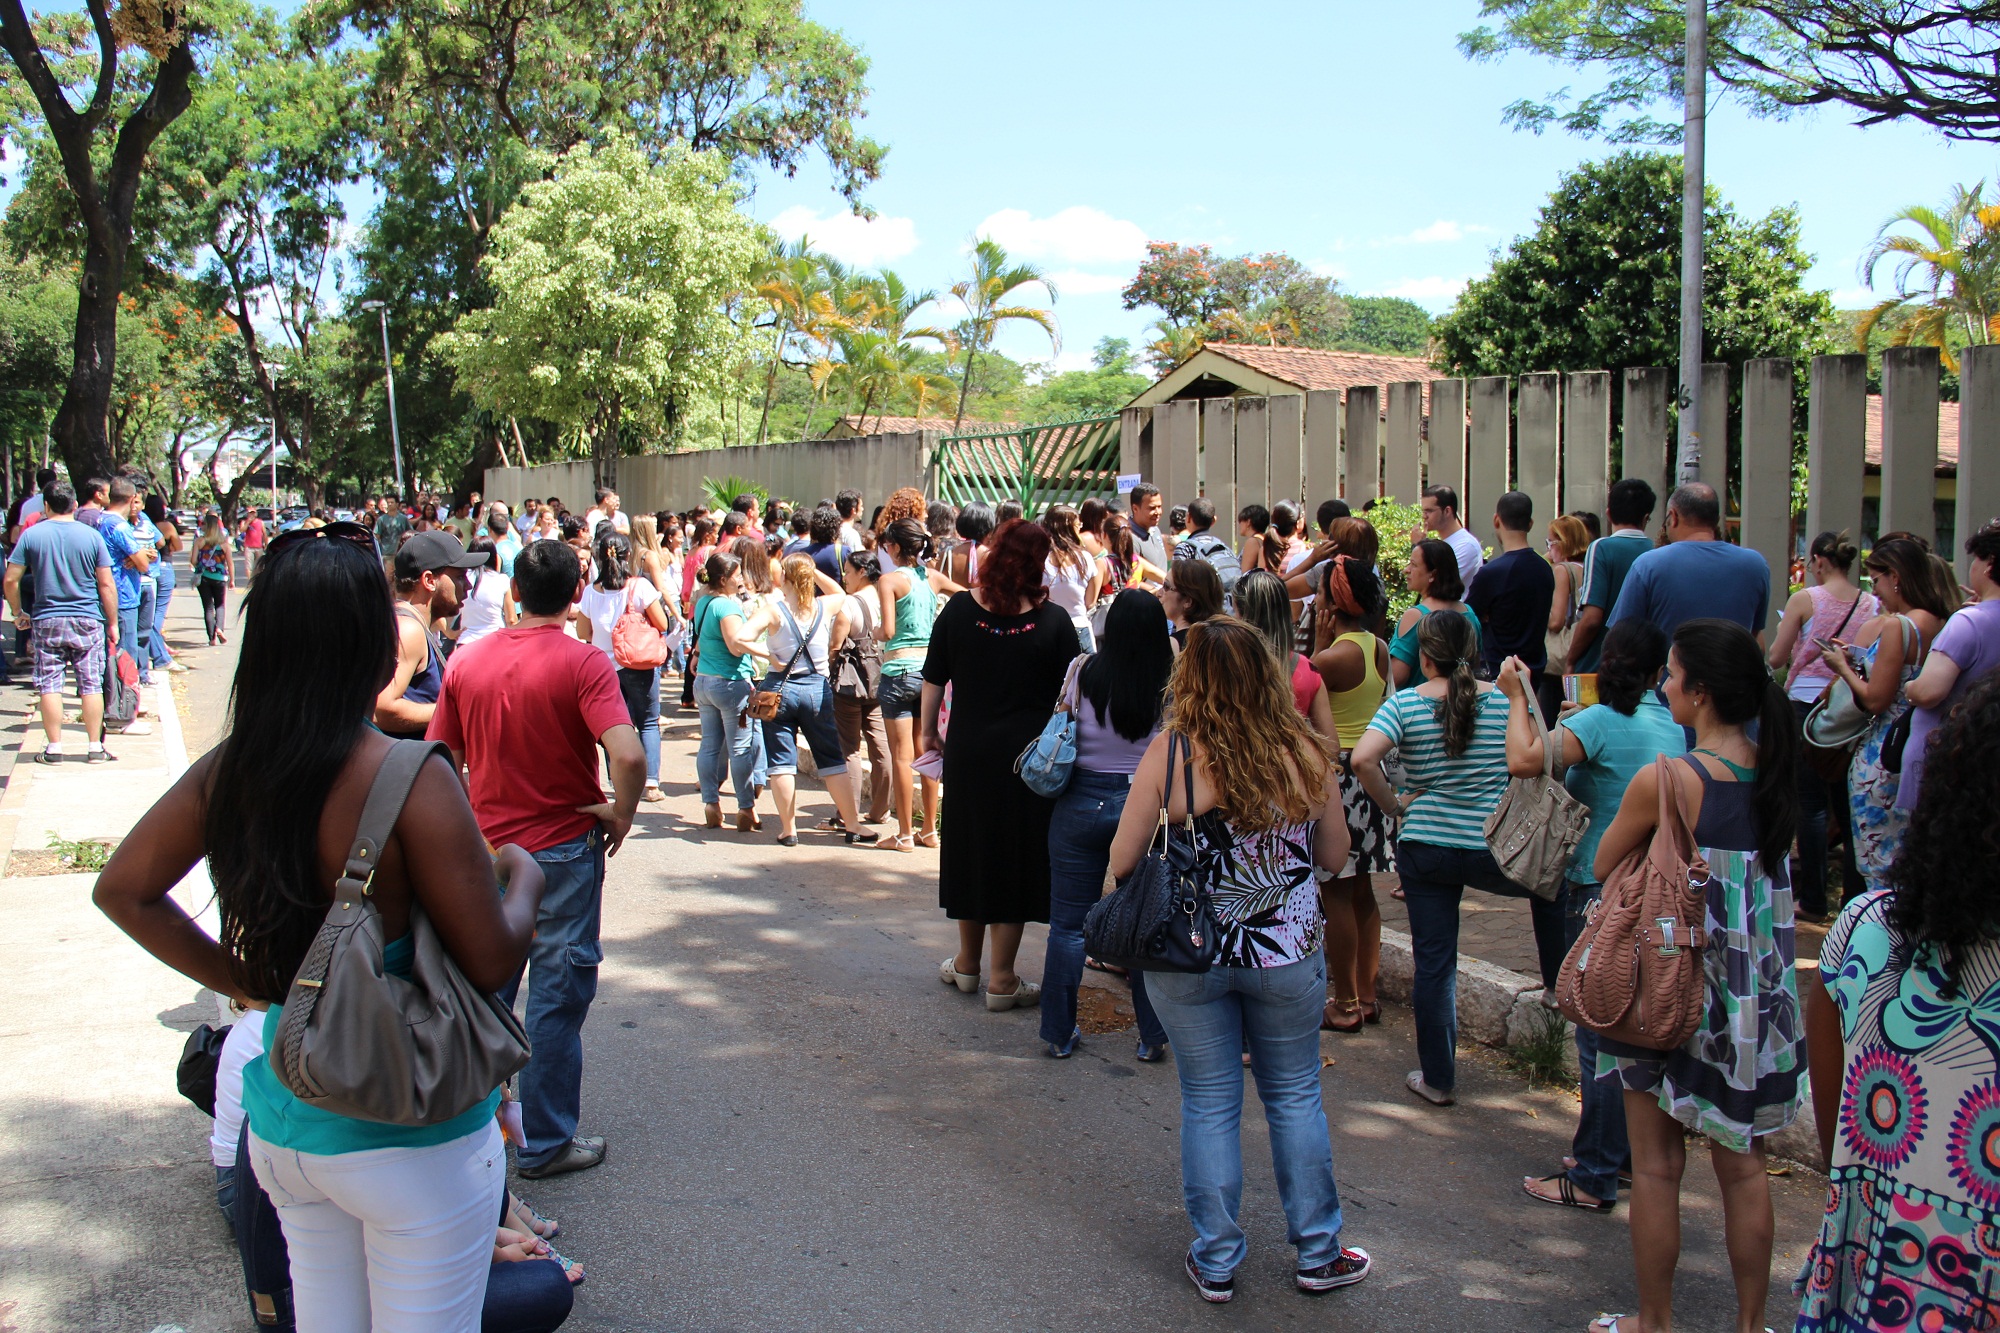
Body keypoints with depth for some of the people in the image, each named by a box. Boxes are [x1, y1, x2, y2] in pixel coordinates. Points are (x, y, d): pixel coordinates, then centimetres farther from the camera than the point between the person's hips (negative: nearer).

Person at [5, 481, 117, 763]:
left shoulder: (31, 535, -1)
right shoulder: (92, 536, -3)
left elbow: (11, 579, -1)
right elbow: (106, 585, -3)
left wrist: (18, 612, 13)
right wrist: (113, 623, 5)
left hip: (46, 622, 0)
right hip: (88, 622, 0)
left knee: (49, 685, 6)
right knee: (91, 684, 4)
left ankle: (54, 749, 8)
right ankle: (95, 747, 7)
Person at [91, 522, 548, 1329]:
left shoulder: (227, 771, -4)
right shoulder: (408, 779, -23)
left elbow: (123, 889, 9)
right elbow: (490, 961, -19)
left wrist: (245, 981, 10)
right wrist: (524, 878, -1)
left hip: (282, 1122, 6)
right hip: (408, 1137, -6)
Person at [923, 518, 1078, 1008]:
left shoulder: (959, 609, -4)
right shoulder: (1053, 621, -9)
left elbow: (934, 678, 2)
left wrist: (929, 731, 16)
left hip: (968, 749, 2)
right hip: (1029, 759, -2)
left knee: (970, 850, 17)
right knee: (1016, 859, 7)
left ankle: (967, 963, 32)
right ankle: (1002, 979, 13)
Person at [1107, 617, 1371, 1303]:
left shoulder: (1170, 752, -14)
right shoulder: (1304, 752, -8)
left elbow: (1122, 862, -9)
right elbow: (1335, 856, 3)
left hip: (1190, 957, -1)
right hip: (1288, 955, 2)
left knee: (1209, 1104, 12)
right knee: (1296, 1095, 18)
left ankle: (1215, 1261, 24)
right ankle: (1317, 1252, 30)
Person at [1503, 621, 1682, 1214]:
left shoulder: (1603, 721, -17)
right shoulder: (1673, 726, 6)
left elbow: (1523, 760, -28)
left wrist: (1516, 696, -11)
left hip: (1601, 890, -8)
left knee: (1600, 1036, -2)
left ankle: (1594, 1177, 6)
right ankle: (1627, 1149, 31)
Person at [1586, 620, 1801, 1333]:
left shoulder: (1664, 780, -21)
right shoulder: (1775, 772, -3)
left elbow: (1604, 864, -6)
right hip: (1757, 993, 6)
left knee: (1657, 1166, 9)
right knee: (1743, 1164, 17)